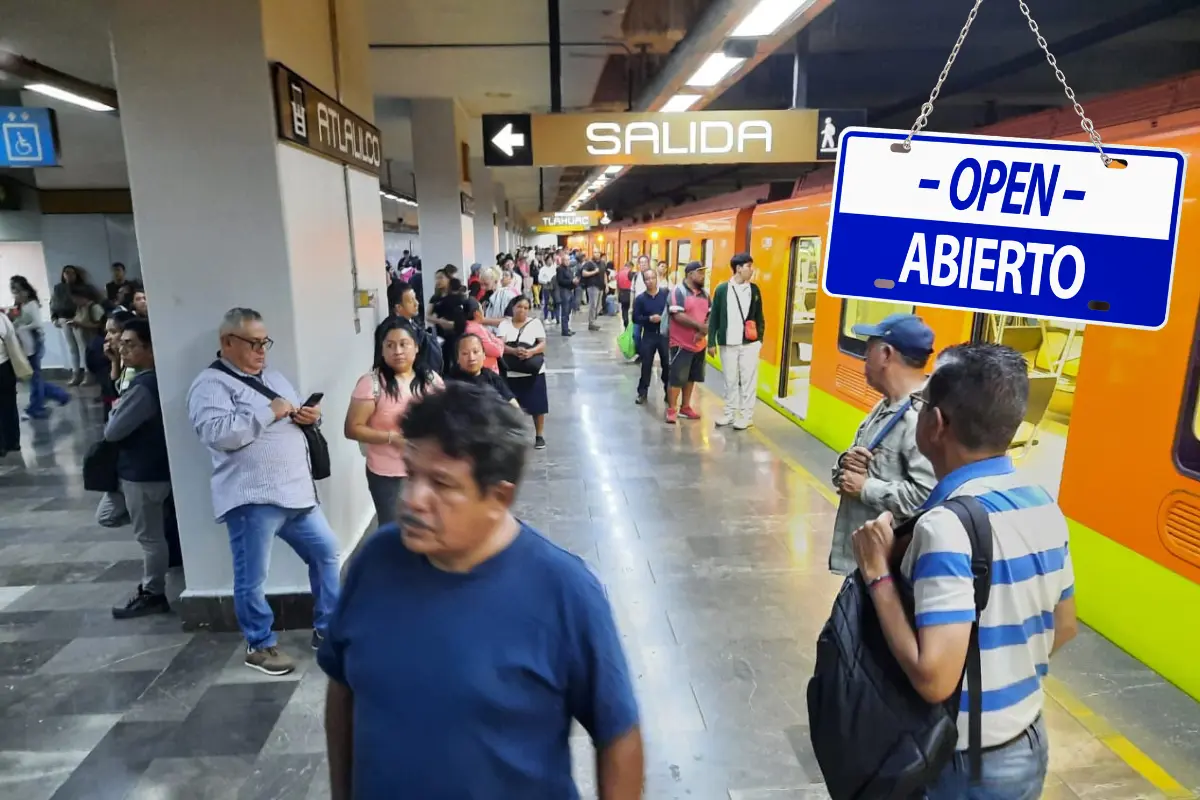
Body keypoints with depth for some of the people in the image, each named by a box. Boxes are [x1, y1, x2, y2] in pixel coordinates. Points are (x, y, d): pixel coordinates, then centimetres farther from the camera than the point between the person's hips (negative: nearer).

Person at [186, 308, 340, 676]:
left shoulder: (272, 376, 17)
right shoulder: (211, 384, -8)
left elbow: (296, 417, 25)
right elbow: (217, 433, -24)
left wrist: (310, 415, 2)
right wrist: (270, 412, -20)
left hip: (296, 491, 8)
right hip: (252, 498, -8)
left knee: (325, 552, 14)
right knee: (252, 578, 5)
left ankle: (326, 628, 28)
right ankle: (260, 645, 24)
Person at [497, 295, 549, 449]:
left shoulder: (535, 322, 4)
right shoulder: (505, 324, 5)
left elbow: (543, 344, -4)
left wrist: (531, 351, -23)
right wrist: (514, 351, -26)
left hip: (533, 372, 0)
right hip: (511, 373, 1)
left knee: (537, 405, 3)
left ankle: (539, 436, 17)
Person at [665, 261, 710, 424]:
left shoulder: (704, 293, 11)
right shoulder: (678, 292, -11)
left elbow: (710, 315, 7)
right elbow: (678, 316, -22)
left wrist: (703, 331, -12)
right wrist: (700, 326, -22)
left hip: (699, 343, 7)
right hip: (681, 343, -7)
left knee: (691, 377, 15)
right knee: (676, 377, -3)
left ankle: (685, 407, 27)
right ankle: (671, 410, 7)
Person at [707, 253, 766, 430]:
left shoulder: (754, 289, 3)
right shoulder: (722, 289, -1)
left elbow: (759, 316, 8)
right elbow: (714, 318, 2)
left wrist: (760, 339, 2)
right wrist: (712, 342, -1)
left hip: (749, 344, 0)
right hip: (727, 344, 0)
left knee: (748, 381, 4)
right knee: (730, 381, 10)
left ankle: (746, 416, 13)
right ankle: (729, 413, 22)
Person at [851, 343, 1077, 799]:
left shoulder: (948, 525, -29)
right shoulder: (1043, 505, -4)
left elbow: (933, 679, -32)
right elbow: (1064, 629, 9)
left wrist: (878, 574, -23)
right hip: (1029, 747, 7)